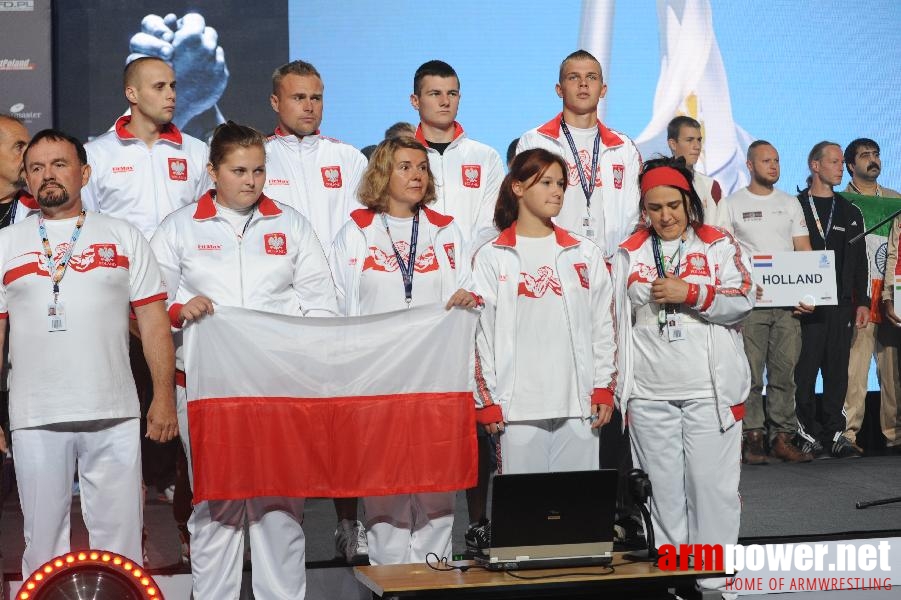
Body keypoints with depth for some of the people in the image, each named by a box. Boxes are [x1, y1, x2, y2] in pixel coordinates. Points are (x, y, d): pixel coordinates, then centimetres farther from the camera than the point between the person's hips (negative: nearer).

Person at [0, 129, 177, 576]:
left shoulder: (123, 238, 9)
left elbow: (153, 322, 6)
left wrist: (163, 397, -3)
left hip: (114, 417, 0)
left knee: (119, 539, 3)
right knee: (43, 541, 6)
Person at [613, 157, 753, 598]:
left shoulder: (719, 245, 6)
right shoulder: (630, 254, 12)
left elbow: (742, 303, -4)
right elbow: (618, 321, 12)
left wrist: (689, 292, -15)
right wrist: (618, 385, 7)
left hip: (710, 390, -2)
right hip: (649, 393, 2)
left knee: (712, 484, -1)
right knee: (662, 488, 5)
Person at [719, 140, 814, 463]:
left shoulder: (790, 203, 15)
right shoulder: (731, 204, 6)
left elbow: (804, 251, 11)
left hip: (788, 302, 3)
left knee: (785, 372, 2)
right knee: (751, 373, -4)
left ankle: (783, 437, 6)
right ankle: (753, 437, 1)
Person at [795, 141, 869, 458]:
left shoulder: (850, 213, 17)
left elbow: (860, 262, 16)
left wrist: (862, 302, 7)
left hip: (841, 304, 4)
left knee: (837, 370, 3)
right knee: (804, 371, -4)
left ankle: (834, 433, 9)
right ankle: (808, 435, 2)